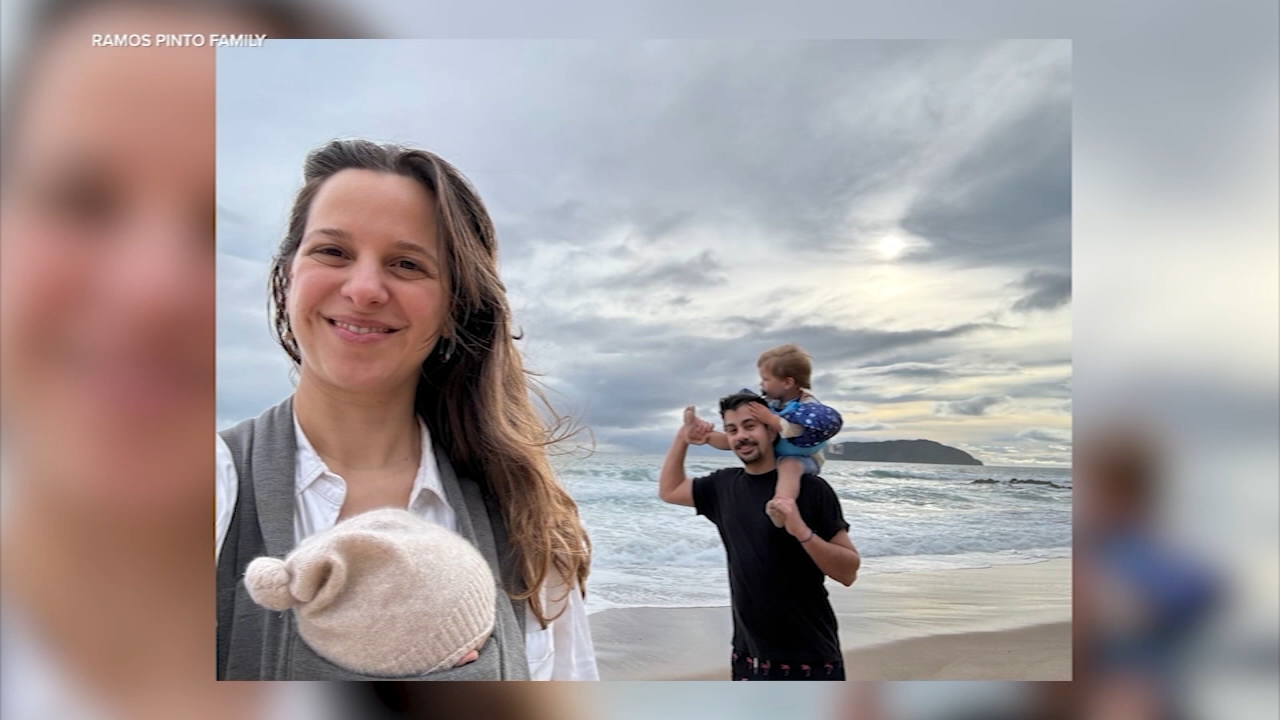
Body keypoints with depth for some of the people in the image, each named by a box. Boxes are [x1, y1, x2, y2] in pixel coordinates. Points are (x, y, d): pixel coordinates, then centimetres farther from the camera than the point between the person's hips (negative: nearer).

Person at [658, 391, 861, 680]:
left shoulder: (811, 489, -11)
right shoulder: (724, 485, 4)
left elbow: (848, 573, -12)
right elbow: (669, 491, 19)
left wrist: (802, 531, -28)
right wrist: (683, 438, 8)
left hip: (810, 660, -5)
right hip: (749, 658, 5)